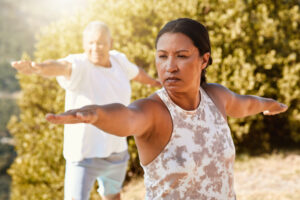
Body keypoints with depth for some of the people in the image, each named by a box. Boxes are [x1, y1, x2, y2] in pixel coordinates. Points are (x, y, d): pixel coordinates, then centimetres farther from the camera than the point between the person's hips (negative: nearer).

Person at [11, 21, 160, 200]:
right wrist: (38, 68, -65)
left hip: (116, 152, 6)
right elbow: (60, 67, -43)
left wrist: (153, 82, 43)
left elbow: (135, 71, 22)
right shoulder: (79, 65, -19)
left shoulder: (117, 59, 0)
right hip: (84, 154, -6)